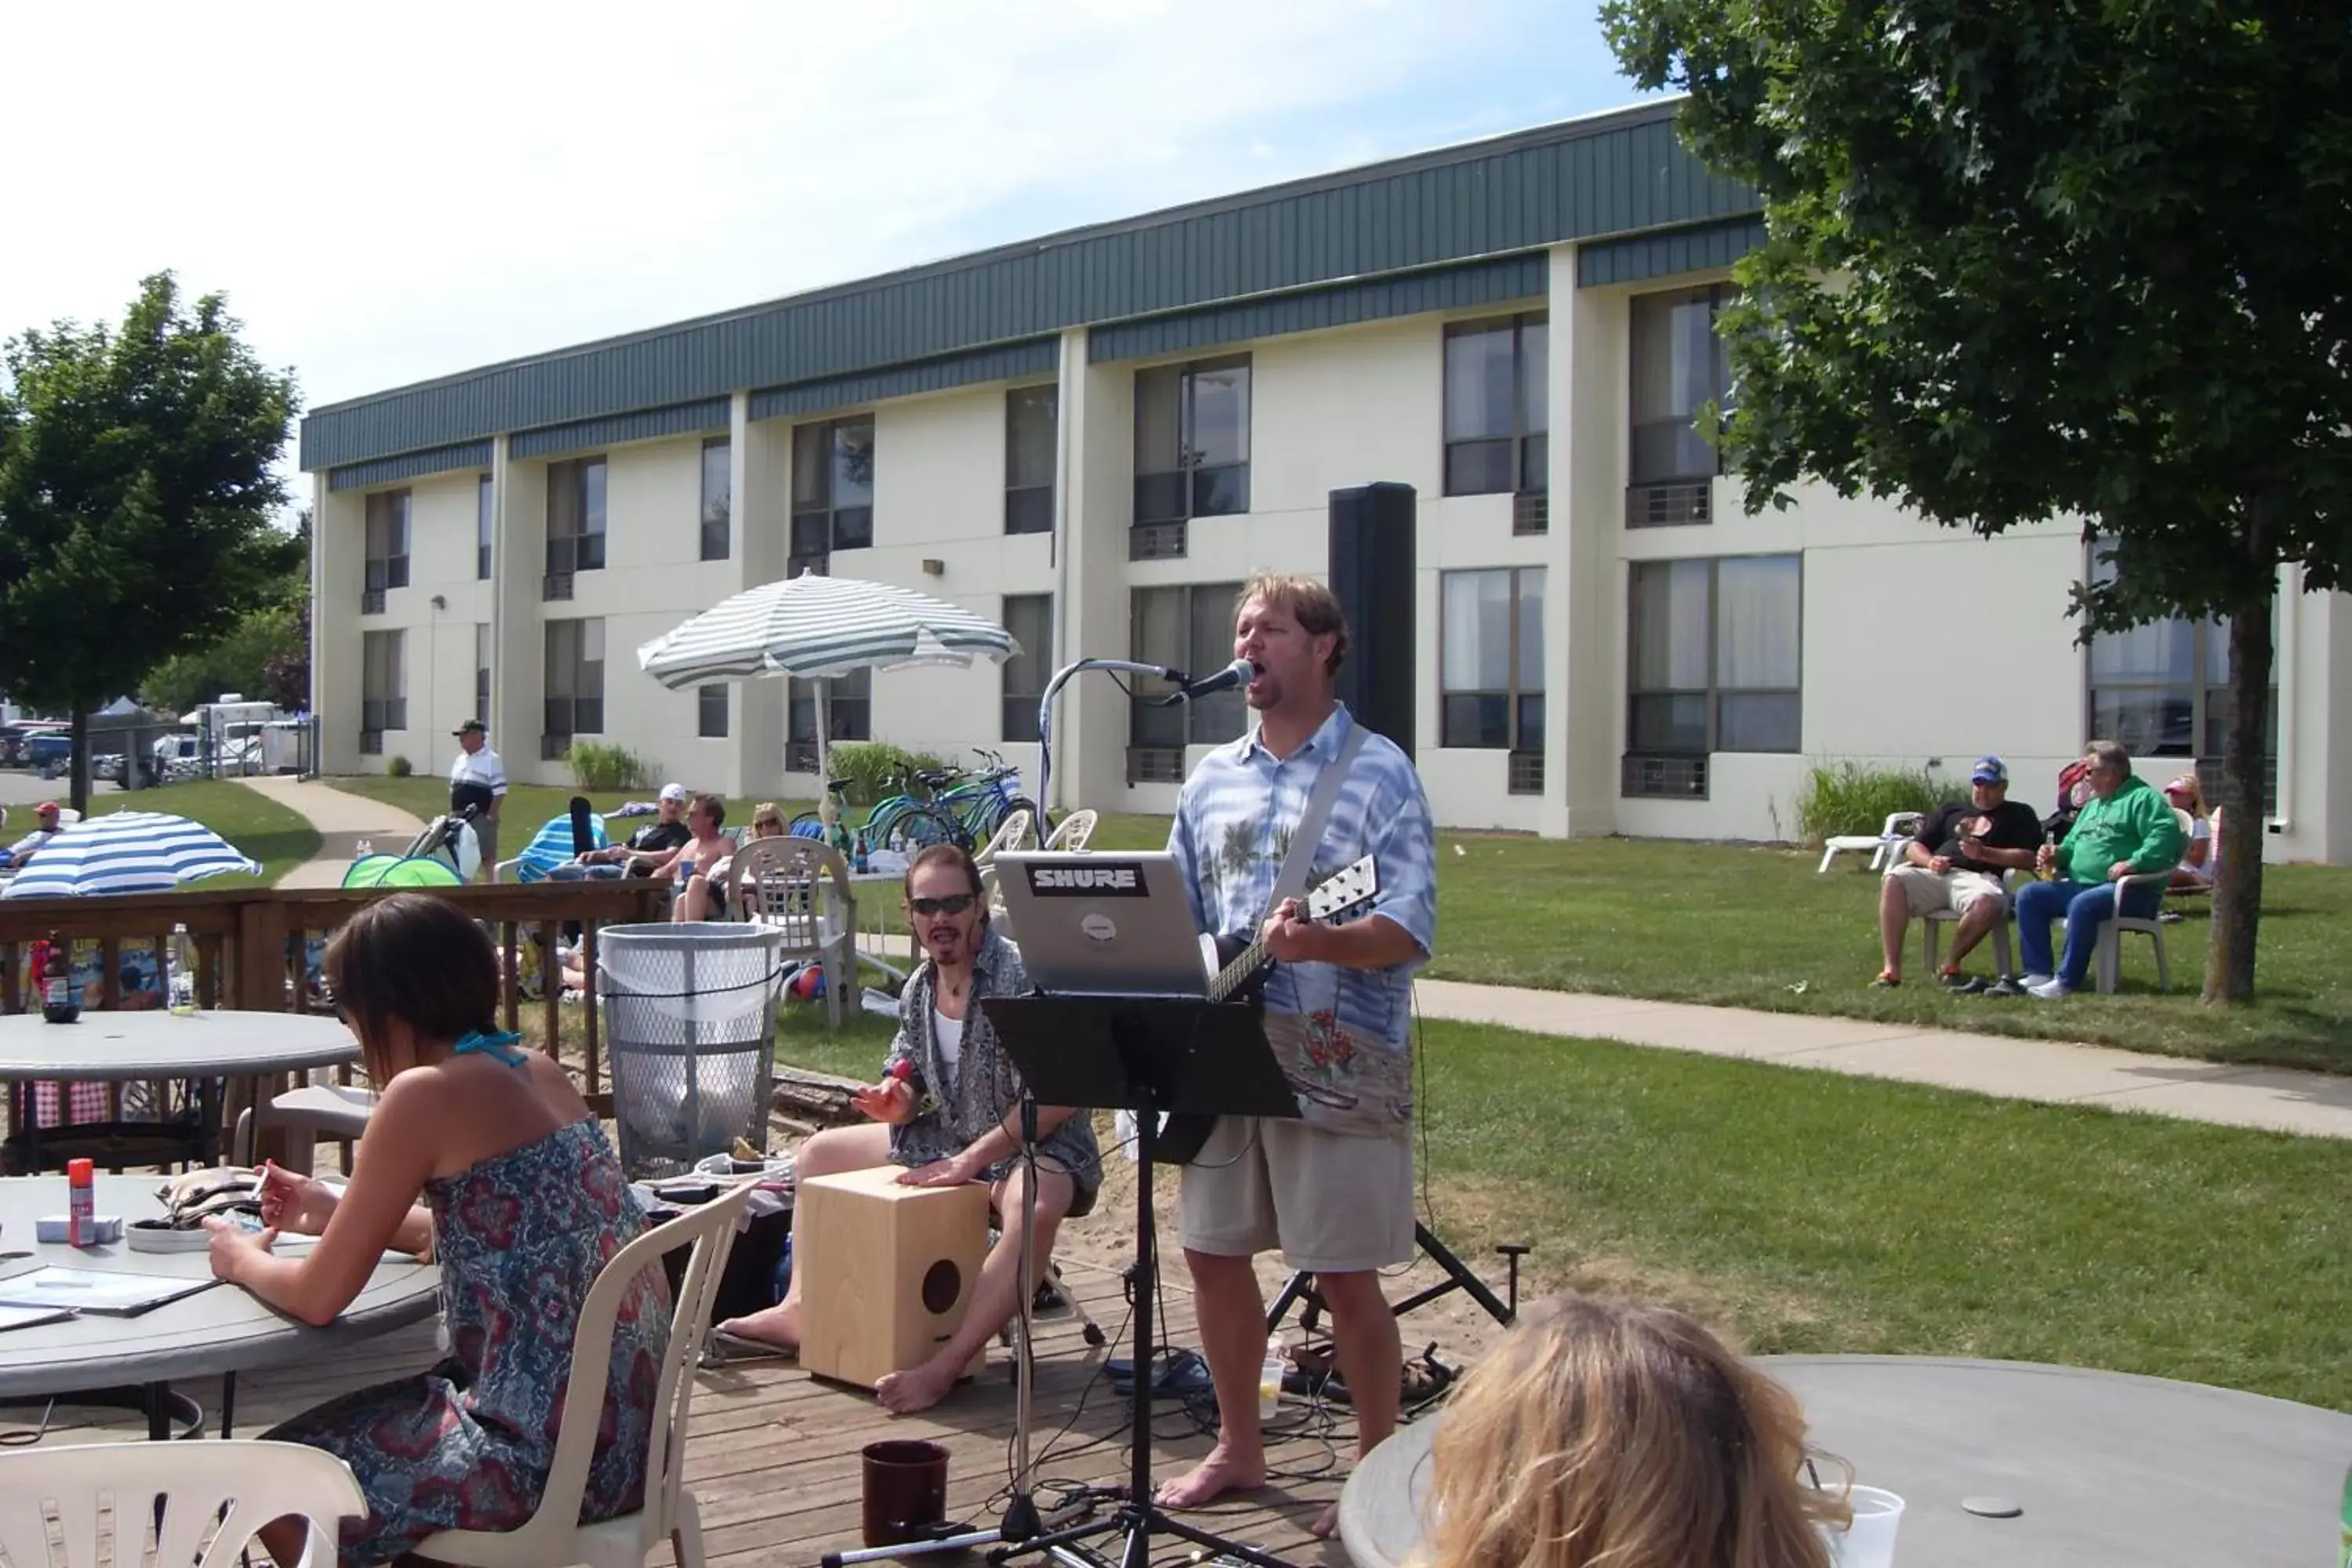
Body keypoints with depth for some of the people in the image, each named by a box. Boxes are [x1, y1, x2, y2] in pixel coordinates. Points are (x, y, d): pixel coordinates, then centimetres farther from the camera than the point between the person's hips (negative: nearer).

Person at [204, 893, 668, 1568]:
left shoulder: (425, 1092, -15)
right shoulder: (537, 1071, 8)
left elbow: (319, 1297, -9)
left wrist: (242, 1259, 12)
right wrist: (338, 1214, 25)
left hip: (546, 1450, -8)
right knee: (359, 1425, 29)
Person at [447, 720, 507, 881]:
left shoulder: (491, 760, -10)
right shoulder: (460, 760, 15)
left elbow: (499, 792, -14)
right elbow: (453, 789, 21)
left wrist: (491, 815, -18)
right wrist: (452, 813, 14)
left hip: (481, 817, -8)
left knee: (488, 858, -4)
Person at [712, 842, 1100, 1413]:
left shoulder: (1022, 975, -20)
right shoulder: (918, 990, 4)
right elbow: (910, 1087, 14)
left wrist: (971, 1161, -27)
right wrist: (894, 1102, -11)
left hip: (1036, 1146, -8)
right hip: (950, 1139, 8)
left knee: (1033, 1208, -43)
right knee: (817, 1153, 13)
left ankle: (945, 1367, -42)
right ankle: (800, 1310, 6)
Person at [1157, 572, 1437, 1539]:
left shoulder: (1377, 772, -7)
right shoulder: (1212, 779, 11)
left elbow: (1410, 931, -15)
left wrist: (1316, 942, -33)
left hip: (1338, 1068, -6)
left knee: (1344, 1274, -1)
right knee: (1213, 1254, 12)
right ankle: (1239, 1449, 30)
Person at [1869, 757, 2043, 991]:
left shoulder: (2019, 815, 21)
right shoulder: (1950, 810, 31)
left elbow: (2029, 858, 5)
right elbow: (1914, 846, 24)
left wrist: (1984, 853, -8)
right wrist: (1929, 861, 0)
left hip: (1976, 877, -3)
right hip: (1933, 874, 3)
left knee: (1988, 903, -40)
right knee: (1894, 880, -30)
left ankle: (1951, 967, -19)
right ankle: (1891, 970, -34)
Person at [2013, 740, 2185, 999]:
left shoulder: (2143, 798, -2)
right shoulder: (2092, 805, 27)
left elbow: (2165, 835, -19)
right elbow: (2073, 844, 35)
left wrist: (2134, 863, -29)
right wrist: (2058, 855, 12)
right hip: (2080, 885, 9)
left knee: (2083, 905, -37)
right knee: (2029, 895, -6)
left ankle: (2067, 981, -30)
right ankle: (2039, 974, -13)